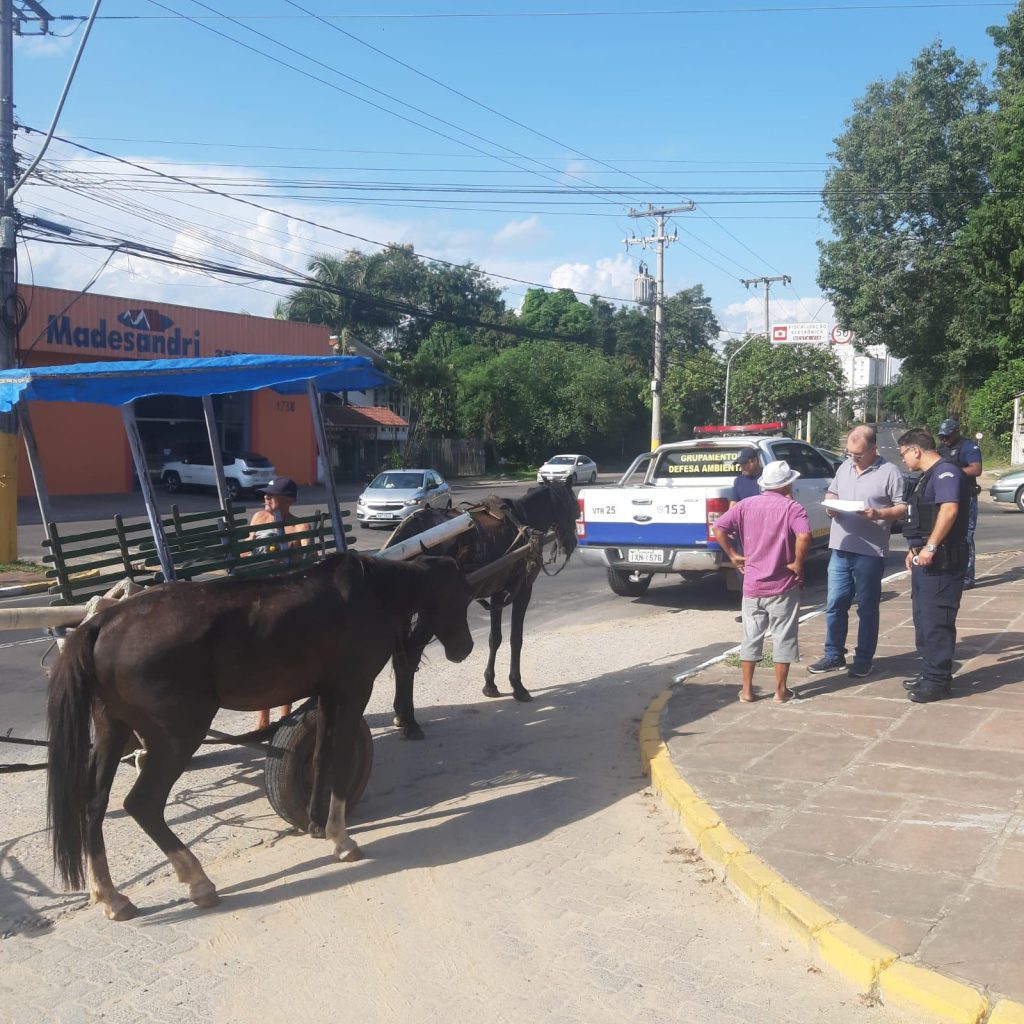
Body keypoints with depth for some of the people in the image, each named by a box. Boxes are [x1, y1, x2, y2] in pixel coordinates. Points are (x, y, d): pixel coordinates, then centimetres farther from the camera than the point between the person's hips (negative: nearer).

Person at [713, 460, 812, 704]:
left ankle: (747, 689, 16)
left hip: (752, 585, 4)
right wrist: (798, 564, -14)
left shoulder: (746, 505, 2)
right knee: (783, 638, 8)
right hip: (783, 586, -3)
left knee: (751, 637, 12)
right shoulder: (792, 507, -10)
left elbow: (718, 528, -2)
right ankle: (781, 690, 13)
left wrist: (733, 555, 5)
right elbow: (804, 537, -27)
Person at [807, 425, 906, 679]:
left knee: (867, 608, 5)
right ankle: (834, 655, 20)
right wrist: (830, 504, 1)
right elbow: (831, 493, 23)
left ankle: (863, 660, 15)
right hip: (840, 548, 6)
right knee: (835, 604, 9)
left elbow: (904, 508, -7)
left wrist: (879, 514, -22)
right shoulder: (845, 467, 11)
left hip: (870, 553, -5)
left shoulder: (889, 473, -7)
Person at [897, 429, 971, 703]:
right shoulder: (928, 477, 19)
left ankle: (938, 680, -1)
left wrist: (930, 547, -30)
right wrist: (915, 549, 24)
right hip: (926, 560, 11)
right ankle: (928, 673, 24)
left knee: (936, 621, -7)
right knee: (923, 619, 15)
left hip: (941, 562, -11)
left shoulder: (946, 473, -15)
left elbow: (949, 509, -30)